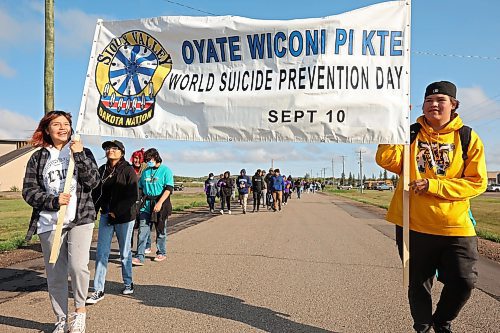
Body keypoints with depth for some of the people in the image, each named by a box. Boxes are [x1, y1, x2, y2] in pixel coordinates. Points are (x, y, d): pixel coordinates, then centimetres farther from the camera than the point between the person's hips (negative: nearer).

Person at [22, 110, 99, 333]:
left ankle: (80, 309, 8)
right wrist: (53, 201, -12)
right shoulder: (38, 158, 8)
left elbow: (93, 182, -4)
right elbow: (28, 191, 3)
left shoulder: (82, 152, 9)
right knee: (55, 275, 7)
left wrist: (79, 156, -12)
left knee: (78, 266, -18)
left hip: (80, 219, -1)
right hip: (49, 224, 2)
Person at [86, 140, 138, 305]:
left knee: (125, 253, 9)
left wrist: (117, 212, -16)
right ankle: (98, 291, 6)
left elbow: (133, 196, -13)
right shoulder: (102, 170, 8)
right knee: (101, 253, 0)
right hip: (106, 216, 4)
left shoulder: (128, 170, -8)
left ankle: (128, 284, 28)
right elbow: (96, 193, 11)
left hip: (124, 217, -4)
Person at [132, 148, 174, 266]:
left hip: (160, 203, -4)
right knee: (143, 230, -5)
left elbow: (169, 189, -13)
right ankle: (140, 257, -6)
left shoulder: (165, 170, -4)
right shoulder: (146, 171, 12)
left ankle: (161, 253, 26)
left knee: (160, 229, 10)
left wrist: (159, 203, -22)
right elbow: (140, 188, 20)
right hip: (146, 203, 4)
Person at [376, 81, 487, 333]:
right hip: (413, 224, 1)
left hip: (456, 226, 0)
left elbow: (477, 182, -6)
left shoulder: (468, 138, 1)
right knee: (418, 284, 13)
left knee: (463, 282, 1)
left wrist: (433, 185, -17)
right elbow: (387, 160, -12)